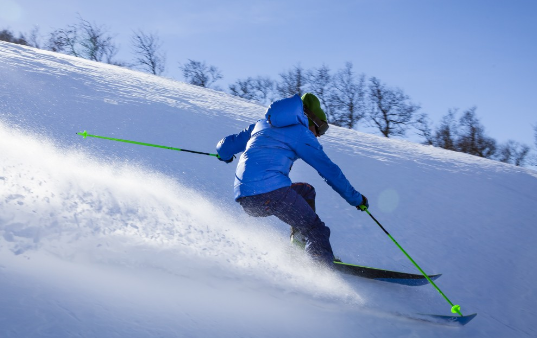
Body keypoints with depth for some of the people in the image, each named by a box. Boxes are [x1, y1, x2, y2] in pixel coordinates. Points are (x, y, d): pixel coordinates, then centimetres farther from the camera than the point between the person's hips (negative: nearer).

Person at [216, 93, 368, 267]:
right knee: (317, 231, -3)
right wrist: (356, 198, 14)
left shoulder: (262, 124, 26)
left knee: (306, 191, 28)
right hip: (271, 190, -7)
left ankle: (299, 245, 18)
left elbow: (225, 147, 31)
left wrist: (226, 154, 55)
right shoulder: (301, 133, 8)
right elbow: (329, 170, 6)